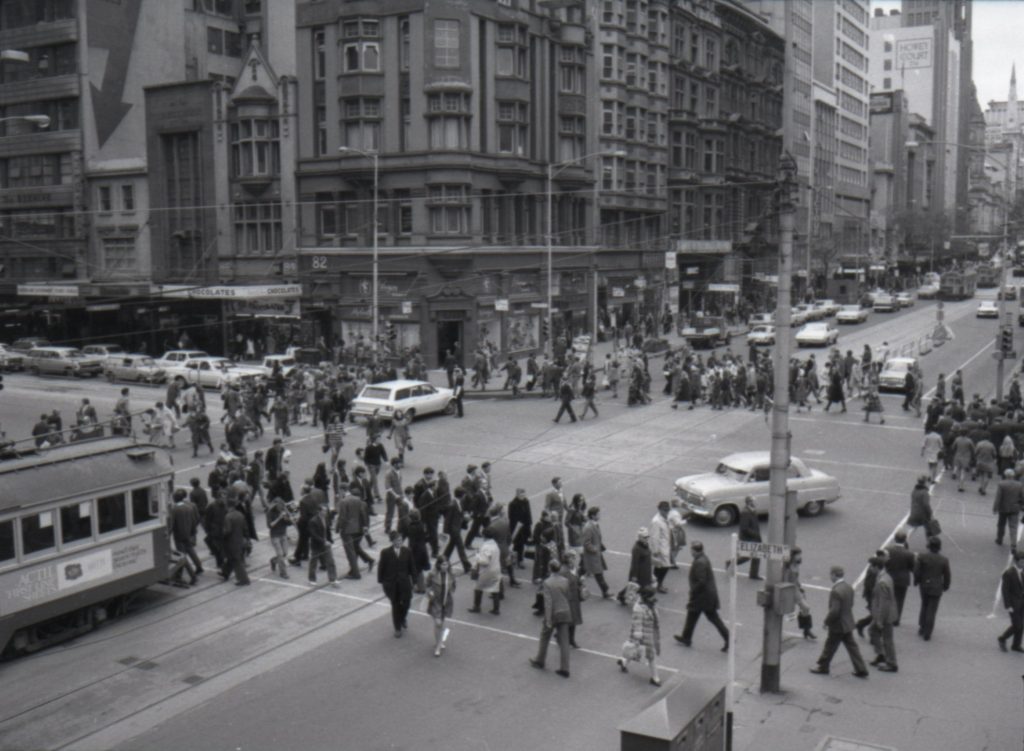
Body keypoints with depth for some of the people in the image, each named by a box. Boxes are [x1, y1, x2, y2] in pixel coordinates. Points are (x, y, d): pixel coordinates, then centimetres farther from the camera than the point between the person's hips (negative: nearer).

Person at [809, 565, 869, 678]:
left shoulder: (836, 591, -27)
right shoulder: (849, 588, 1)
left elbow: (834, 611, -27)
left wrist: (826, 621, -11)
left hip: (838, 626, -8)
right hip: (848, 623, 8)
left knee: (829, 647, 9)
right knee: (852, 647, 14)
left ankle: (822, 667, 24)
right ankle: (861, 669, 15)